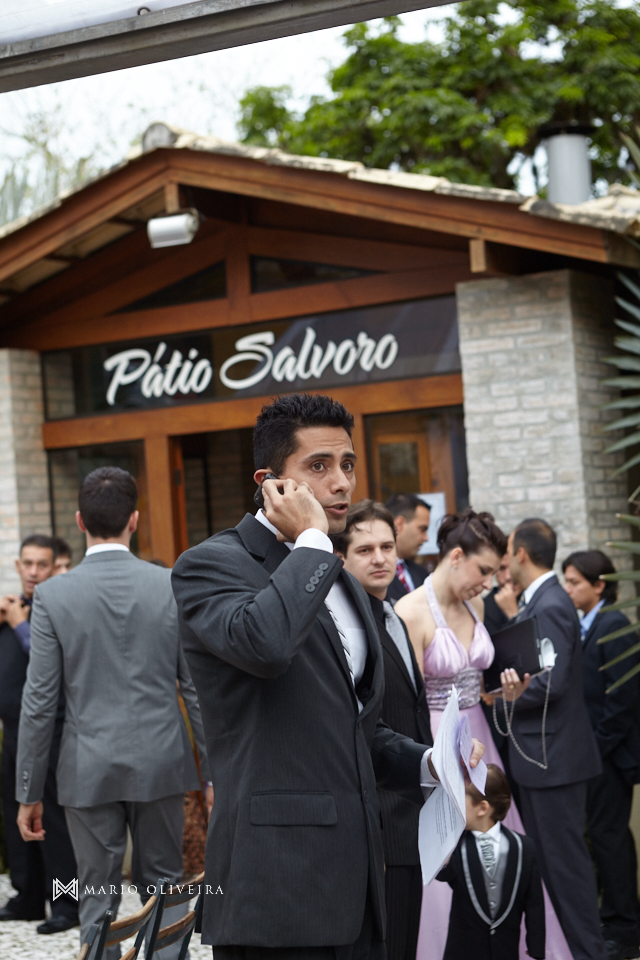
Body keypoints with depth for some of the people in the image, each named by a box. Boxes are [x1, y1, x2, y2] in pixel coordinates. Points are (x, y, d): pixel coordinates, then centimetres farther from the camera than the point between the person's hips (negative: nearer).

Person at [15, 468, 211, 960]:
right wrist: (215, 772, 7)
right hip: (161, 765, 1)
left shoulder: (54, 594, -8)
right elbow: (197, 688, -2)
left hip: (89, 770, -1)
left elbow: (39, 702, -7)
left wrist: (29, 793, 1)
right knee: (164, 885, 15)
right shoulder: (172, 586, -4)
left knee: (99, 900, 9)